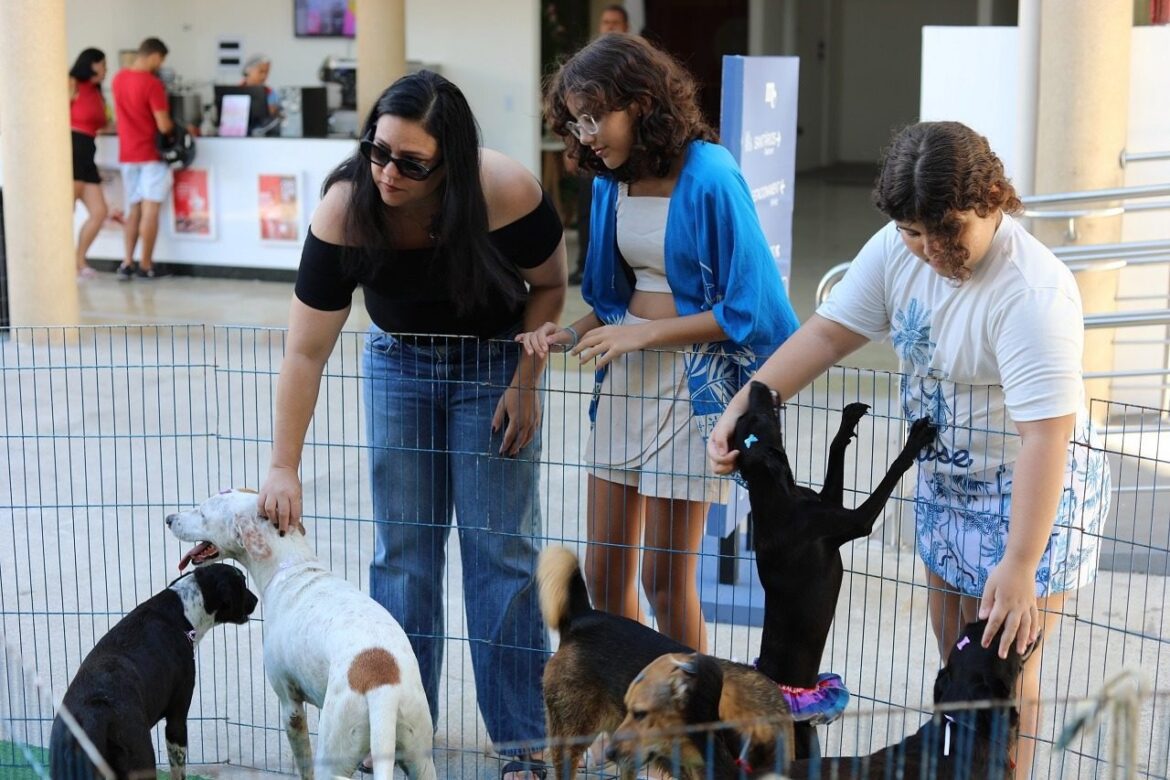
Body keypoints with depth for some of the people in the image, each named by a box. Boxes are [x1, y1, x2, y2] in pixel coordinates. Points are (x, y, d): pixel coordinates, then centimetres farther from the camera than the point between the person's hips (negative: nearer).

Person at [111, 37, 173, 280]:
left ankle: (127, 263, 7)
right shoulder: (152, 84, -17)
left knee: (133, 210, 12)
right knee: (150, 211, 0)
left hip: (127, 153, 7)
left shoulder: (119, 78, 5)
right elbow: (164, 126, -18)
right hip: (151, 154, -7)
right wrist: (178, 128, 3)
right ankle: (146, 266, 3)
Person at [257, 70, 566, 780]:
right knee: (402, 550, 3)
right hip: (400, 361, 2)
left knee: (501, 549, -5)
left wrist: (526, 383, -13)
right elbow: (307, 352, -21)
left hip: (496, 358, -2)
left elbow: (550, 284, -9)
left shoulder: (506, 192, -30)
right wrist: (284, 468, -23)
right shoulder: (345, 210, -26)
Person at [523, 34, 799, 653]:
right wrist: (572, 335, -3)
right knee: (603, 571, 9)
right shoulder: (611, 182, 6)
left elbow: (746, 310, -14)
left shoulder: (709, 178, -15)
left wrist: (641, 334, -16)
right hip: (625, 375, 7)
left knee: (665, 577, -2)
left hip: (694, 379, -7)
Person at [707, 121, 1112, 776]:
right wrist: (742, 407, -16)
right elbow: (827, 333, -5)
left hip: (1029, 489, -7)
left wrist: (1020, 564, -37)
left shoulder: (1033, 293, -30)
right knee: (955, 654, 18)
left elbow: (1046, 434, -34)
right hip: (945, 477, 8)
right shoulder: (899, 250, -9)